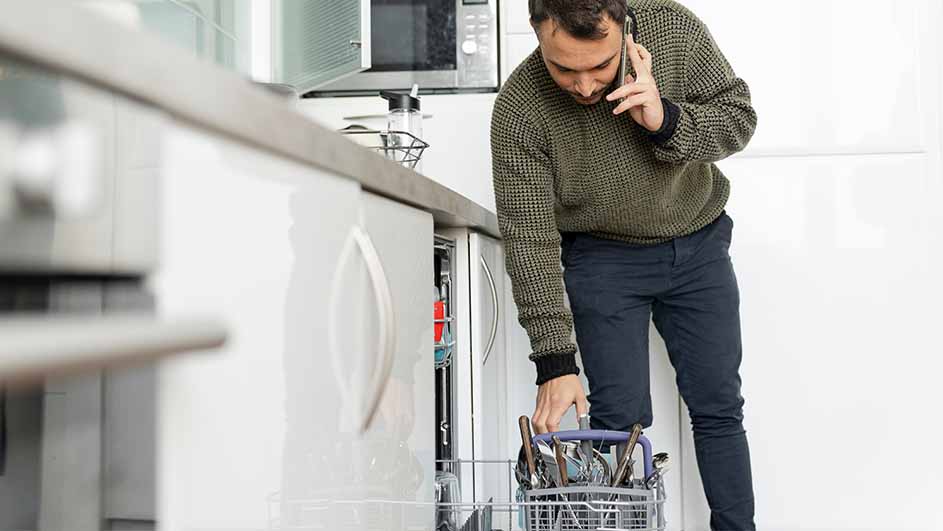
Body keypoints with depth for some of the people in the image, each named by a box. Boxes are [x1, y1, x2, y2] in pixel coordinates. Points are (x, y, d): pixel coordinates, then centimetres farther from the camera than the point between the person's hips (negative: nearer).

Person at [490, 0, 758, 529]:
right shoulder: (520, 109, -23)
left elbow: (739, 116, -10)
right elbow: (530, 237, -22)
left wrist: (666, 121, -32)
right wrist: (556, 360, -23)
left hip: (699, 243, 2)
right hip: (603, 257, -2)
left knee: (719, 408, 6)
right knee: (621, 417, -6)